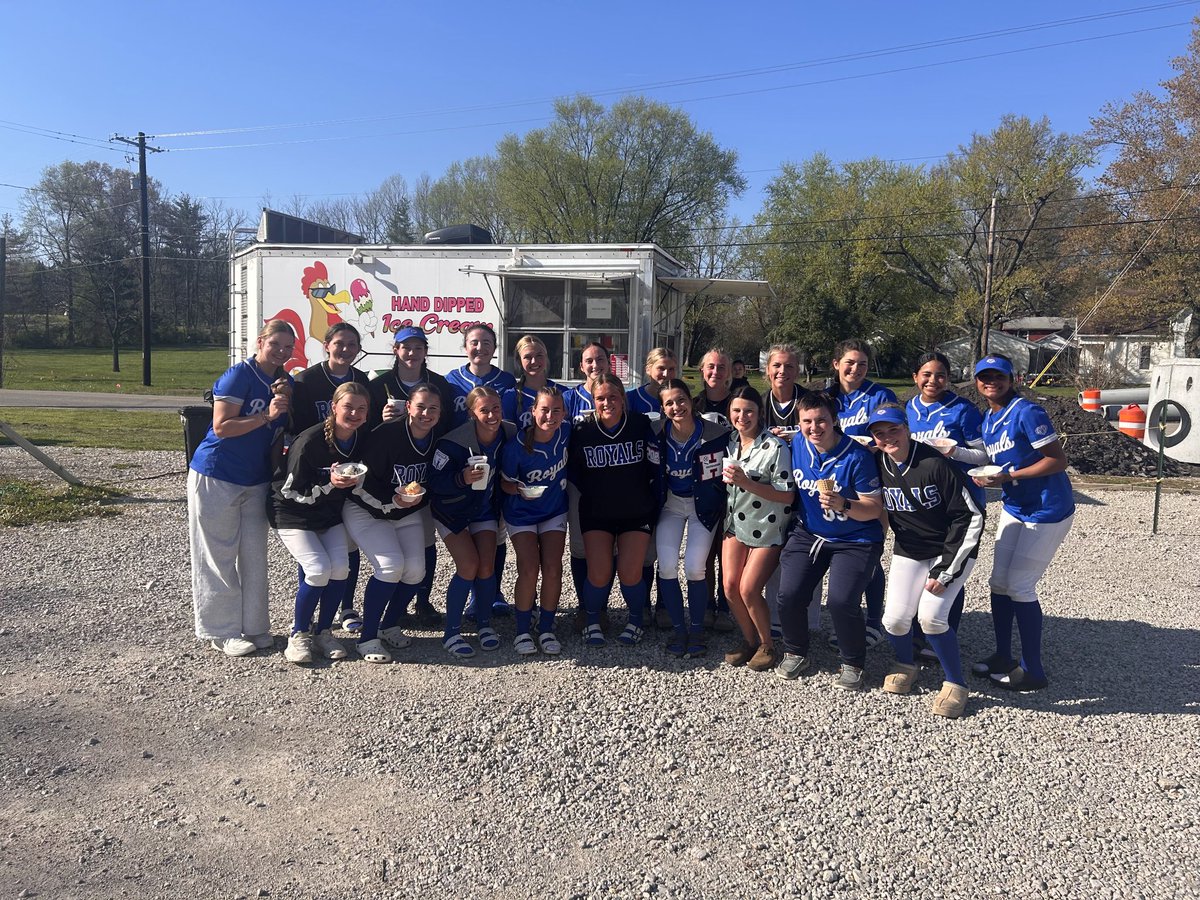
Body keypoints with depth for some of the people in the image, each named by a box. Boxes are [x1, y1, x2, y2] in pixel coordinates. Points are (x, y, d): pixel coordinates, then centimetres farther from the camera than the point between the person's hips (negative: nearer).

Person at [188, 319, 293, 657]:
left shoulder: (285, 382, 8)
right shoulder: (239, 375, -14)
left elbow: (284, 432, 10)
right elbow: (221, 427, -19)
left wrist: (286, 403, -8)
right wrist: (266, 416, -25)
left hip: (256, 480, 7)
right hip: (216, 477, -7)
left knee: (254, 555, 10)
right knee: (219, 556, 1)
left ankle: (253, 626, 20)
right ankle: (223, 631, 10)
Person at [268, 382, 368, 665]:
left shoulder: (361, 441, -6)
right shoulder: (310, 441, -24)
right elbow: (291, 492, -18)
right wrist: (329, 484, -30)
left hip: (330, 515, 5)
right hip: (293, 515, -5)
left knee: (340, 567, -16)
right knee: (318, 569, -21)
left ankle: (324, 632, 5)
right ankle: (298, 634, 2)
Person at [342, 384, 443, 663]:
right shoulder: (386, 434, -24)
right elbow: (361, 482, -20)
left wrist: (418, 499, -6)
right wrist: (392, 501, -28)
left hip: (409, 513, 5)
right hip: (366, 510, -5)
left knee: (416, 569, -11)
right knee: (391, 565, -23)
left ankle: (390, 626, 14)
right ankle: (367, 638, -7)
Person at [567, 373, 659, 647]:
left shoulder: (641, 425, -7)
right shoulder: (582, 431, -7)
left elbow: (655, 468, -2)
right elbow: (571, 470, 6)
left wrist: (653, 505, -2)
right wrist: (591, 493, 0)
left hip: (636, 513, 0)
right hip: (596, 514, 0)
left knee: (630, 573, -7)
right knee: (598, 573, -10)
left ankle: (636, 621, 20)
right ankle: (592, 623, 16)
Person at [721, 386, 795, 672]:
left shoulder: (775, 447, -17)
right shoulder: (729, 442, 2)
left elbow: (787, 496, -19)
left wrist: (746, 482, -25)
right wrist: (728, 478, -2)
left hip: (768, 528, -5)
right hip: (736, 523, 6)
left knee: (748, 589, -9)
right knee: (730, 586, -3)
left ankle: (768, 645, 15)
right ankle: (749, 640, 20)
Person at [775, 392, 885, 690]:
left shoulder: (857, 456, -18)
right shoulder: (796, 445, -4)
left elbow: (875, 509, -15)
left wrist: (844, 505, -31)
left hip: (854, 539, -4)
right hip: (808, 533, 4)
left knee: (842, 601, -20)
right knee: (789, 595, -12)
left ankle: (853, 664, 9)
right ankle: (795, 653, 17)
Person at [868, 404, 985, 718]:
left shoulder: (935, 464, -22)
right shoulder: (877, 464, -7)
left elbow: (971, 517, -18)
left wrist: (944, 571, -18)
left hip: (952, 550, -4)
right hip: (908, 552, 4)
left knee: (931, 616, -22)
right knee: (895, 618, -12)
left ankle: (956, 684, 2)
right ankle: (905, 667, 21)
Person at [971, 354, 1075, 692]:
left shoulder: (1026, 412, -19)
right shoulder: (988, 419, 7)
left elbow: (1058, 460, -21)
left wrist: (1008, 477, -24)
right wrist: (986, 476, -3)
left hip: (1047, 511, -8)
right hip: (1014, 508, 8)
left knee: (1019, 585, -6)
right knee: (999, 581, 9)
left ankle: (1033, 671, 8)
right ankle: (1002, 657, 24)